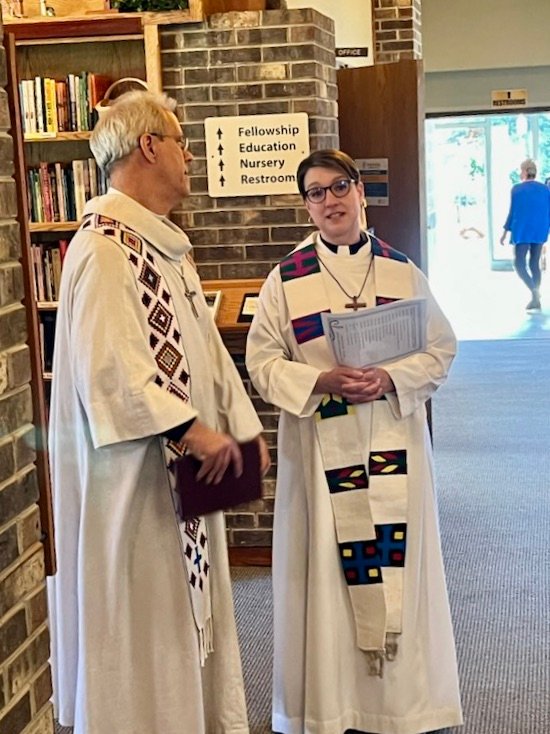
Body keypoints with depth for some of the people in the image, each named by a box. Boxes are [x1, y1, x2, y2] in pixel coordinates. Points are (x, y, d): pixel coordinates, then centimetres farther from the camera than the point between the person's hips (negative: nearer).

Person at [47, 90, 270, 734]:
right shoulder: (103, 247, -19)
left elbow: (204, 343, 14)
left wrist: (242, 424, 6)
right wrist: (194, 429, -25)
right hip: (134, 475, -10)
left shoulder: (163, 242, 12)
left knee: (190, 607, 20)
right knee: (142, 623, 3)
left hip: (184, 468, 10)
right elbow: (107, 369, -27)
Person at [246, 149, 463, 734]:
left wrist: (391, 378, -13)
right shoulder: (286, 279, 0)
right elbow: (263, 362, -1)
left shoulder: (401, 271, 4)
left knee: (396, 552, 5)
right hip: (322, 444, -1)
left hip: (393, 437, 1)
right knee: (329, 563, 3)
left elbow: (440, 348, 5)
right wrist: (322, 382, -17)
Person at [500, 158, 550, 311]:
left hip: (522, 232, -4)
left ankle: (534, 291, -22)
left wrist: (505, 233, 3)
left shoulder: (517, 189, -7)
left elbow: (512, 213, -5)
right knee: (534, 264, 12)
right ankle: (535, 300, 9)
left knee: (519, 264, 1)